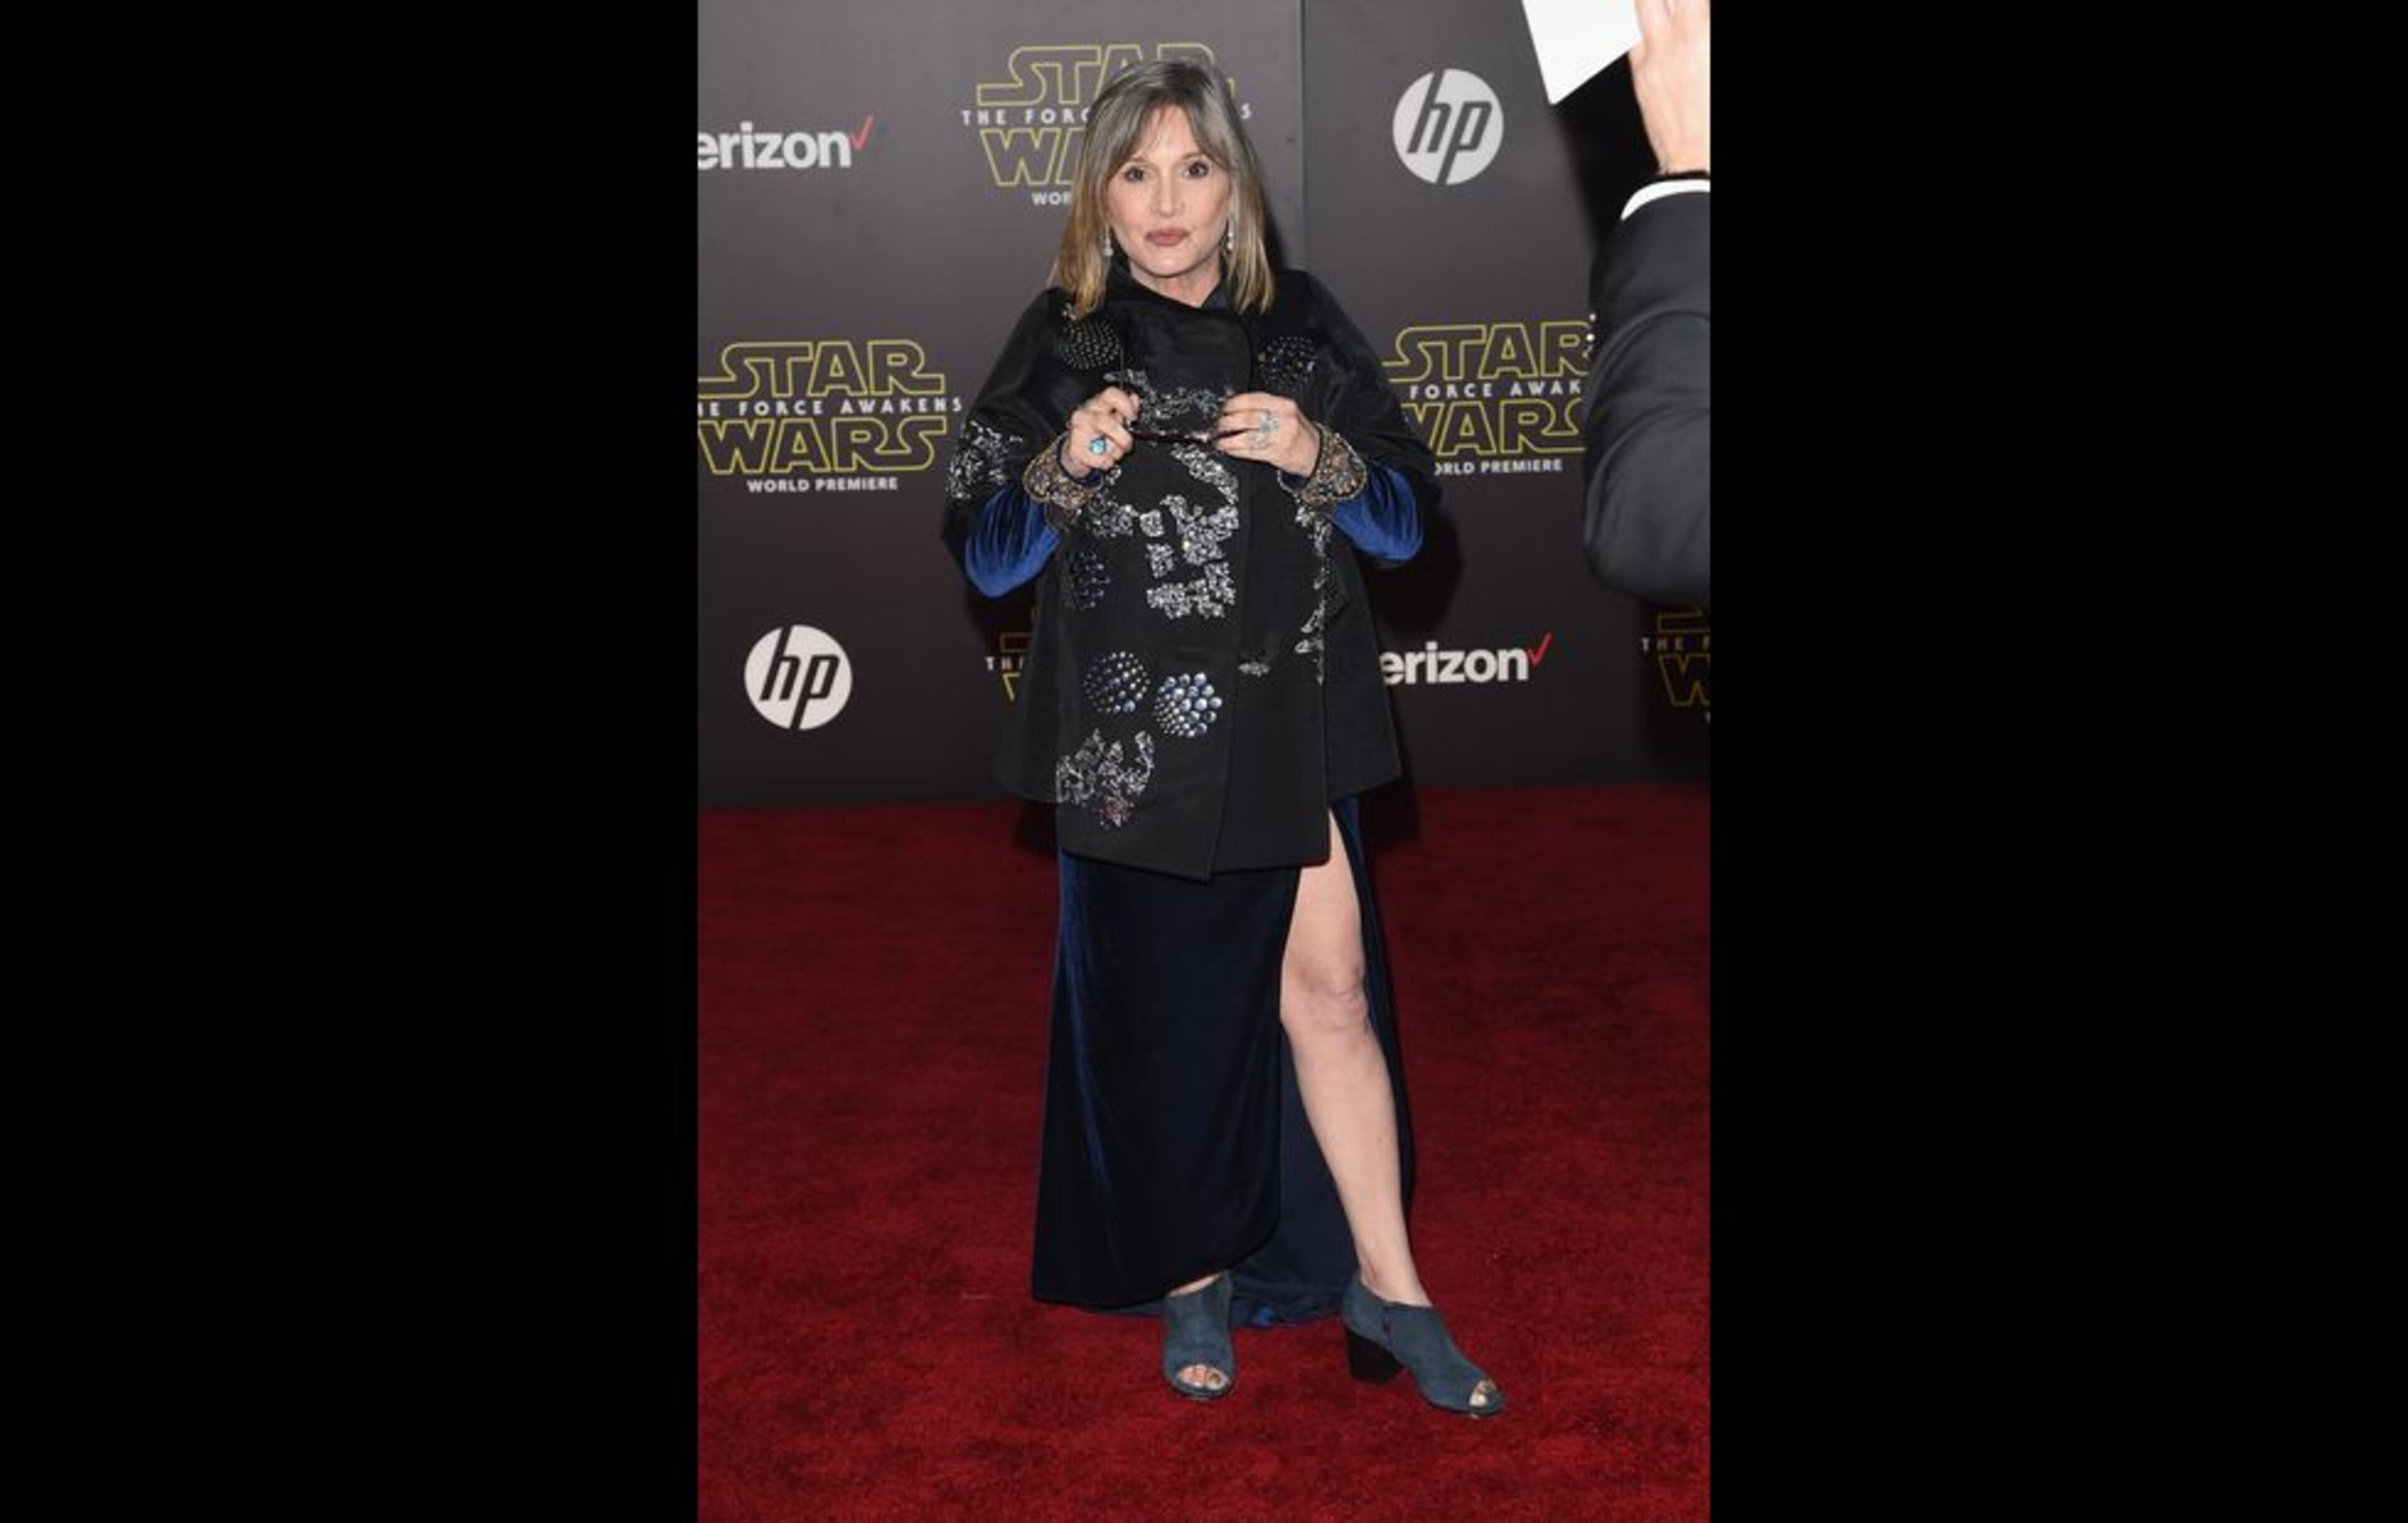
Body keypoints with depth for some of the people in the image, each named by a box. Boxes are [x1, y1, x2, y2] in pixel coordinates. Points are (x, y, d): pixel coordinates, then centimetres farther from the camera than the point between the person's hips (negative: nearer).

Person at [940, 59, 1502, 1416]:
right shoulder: (1060, 341, 3)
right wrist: (1066, 467, -16)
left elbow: (1407, 521, 6)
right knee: (1161, 1014, 6)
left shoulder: (1305, 325, 6)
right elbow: (984, 556, 2)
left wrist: (1316, 456, -13)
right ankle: (1194, 1280, 24)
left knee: (1325, 988, -4)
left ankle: (1389, 1286, 9)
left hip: (1289, 729, 1)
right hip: (1129, 737, 0)